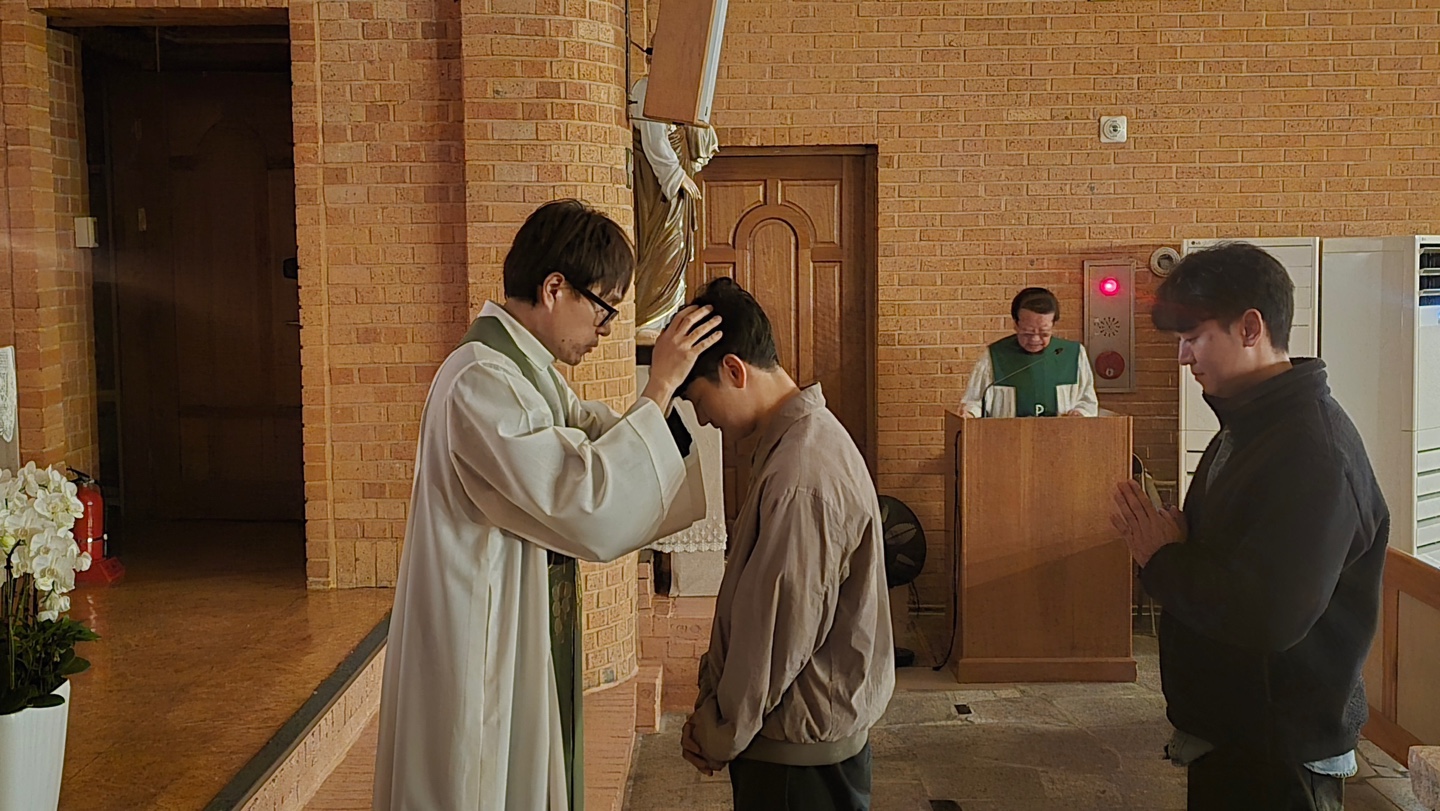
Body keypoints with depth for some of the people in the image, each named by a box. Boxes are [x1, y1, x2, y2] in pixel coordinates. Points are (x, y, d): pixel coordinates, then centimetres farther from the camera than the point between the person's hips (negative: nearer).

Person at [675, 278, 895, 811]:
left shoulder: (800, 478, -26)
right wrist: (712, 702, 9)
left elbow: (778, 633, -22)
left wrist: (719, 735, -8)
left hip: (800, 749, -9)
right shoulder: (810, 434, 6)